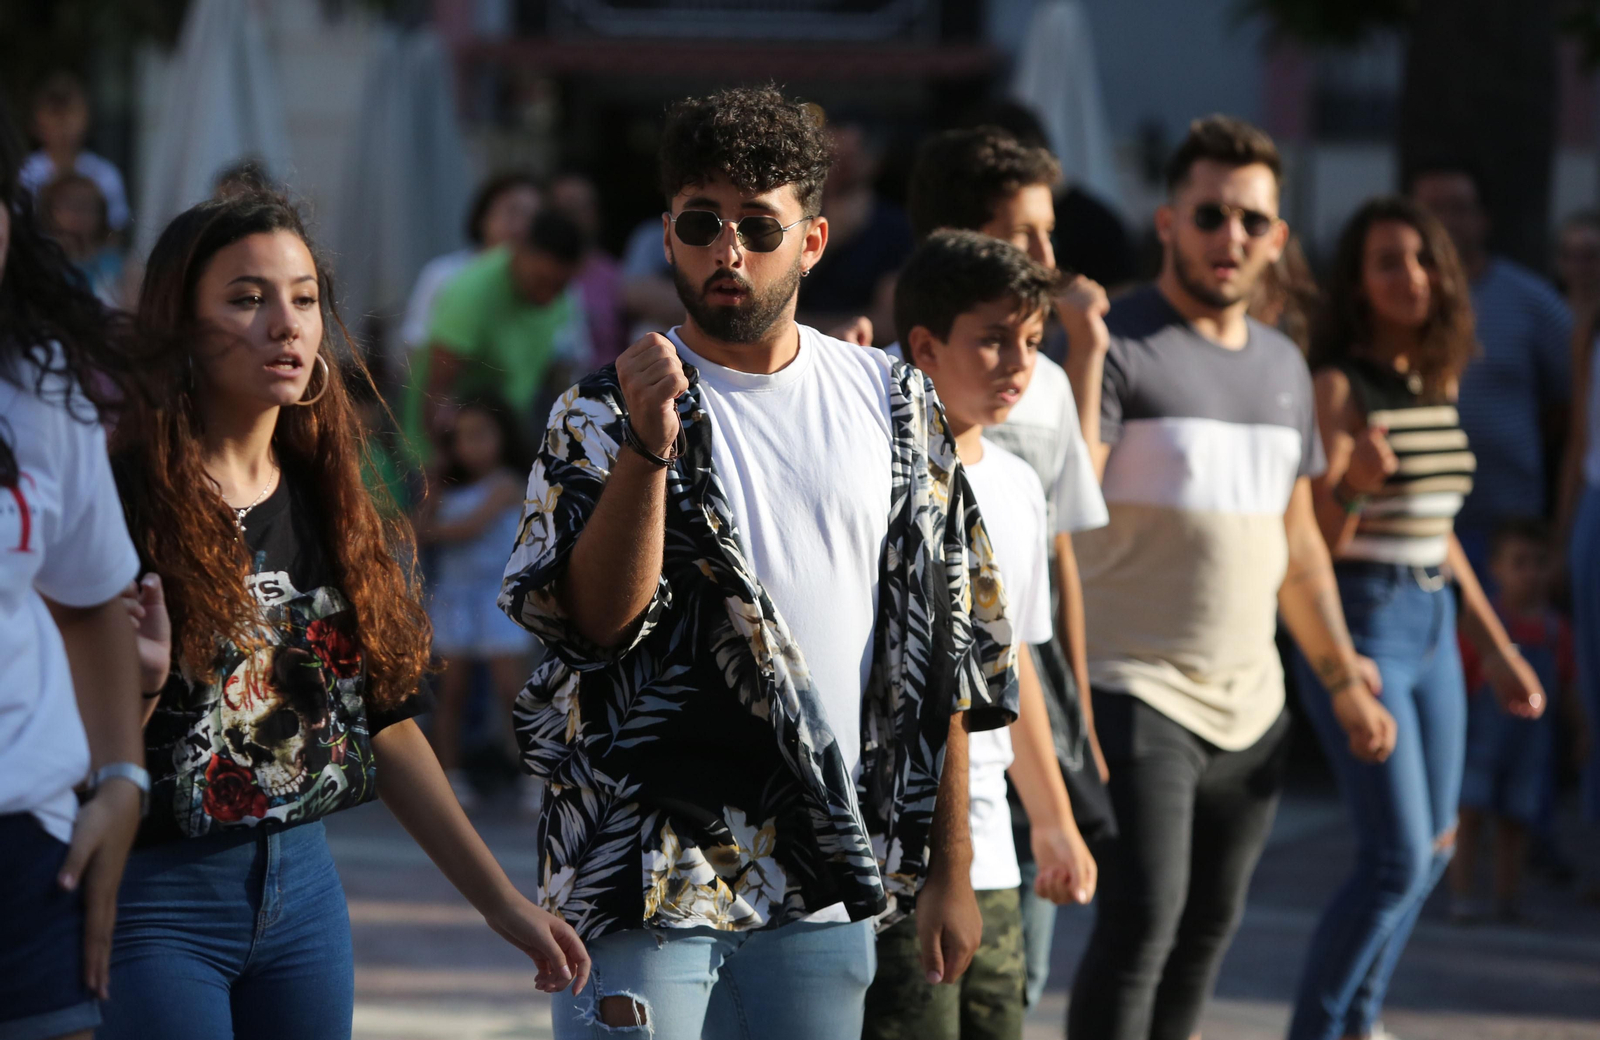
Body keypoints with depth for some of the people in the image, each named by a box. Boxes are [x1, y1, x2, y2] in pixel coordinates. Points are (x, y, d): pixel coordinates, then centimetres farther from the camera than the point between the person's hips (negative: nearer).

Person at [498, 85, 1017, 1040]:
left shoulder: (894, 405, 8)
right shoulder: (603, 415, -1)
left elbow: (943, 650, 10)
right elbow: (599, 620, -14)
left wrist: (950, 870, 8)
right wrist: (651, 445, -25)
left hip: (828, 889, 3)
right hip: (653, 883, -3)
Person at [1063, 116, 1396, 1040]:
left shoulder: (1283, 364, 15)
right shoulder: (1118, 345, -8)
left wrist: (1346, 682, 18)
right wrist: (1085, 359, -29)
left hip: (1250, 705, 7)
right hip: (1137, 695, -7)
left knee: (1209, 929, 11)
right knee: (1142, 920, -14)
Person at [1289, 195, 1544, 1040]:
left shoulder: (1439, 381, 9)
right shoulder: (1339, 386, -13)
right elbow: (1316, 542, -15)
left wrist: (1497, 647, 19)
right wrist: (1354, 482, -35)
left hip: (1432, 623, 8)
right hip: (1357, 624, -8)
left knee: (1432, 849, 14)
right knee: (1396, 858, -11)